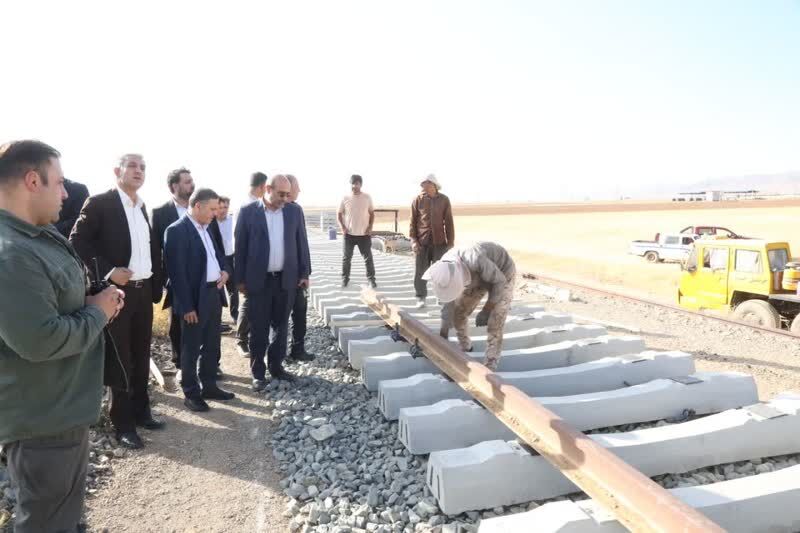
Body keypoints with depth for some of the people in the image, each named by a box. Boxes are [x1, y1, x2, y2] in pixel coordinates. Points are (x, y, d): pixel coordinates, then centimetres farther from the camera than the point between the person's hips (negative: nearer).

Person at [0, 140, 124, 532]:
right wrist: (98, 312, -16)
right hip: (43, 419, -10)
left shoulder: (41, 236, 7)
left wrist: (95, 300, 0)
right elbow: (42, 340, -31)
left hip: (61, 408, 10)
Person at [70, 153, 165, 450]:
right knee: (120, 358, 2)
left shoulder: (144, 208, 12)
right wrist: (107, 271, -19)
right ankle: (123, 423, 14)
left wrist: (156, 286, 9)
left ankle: (141, 411, 28)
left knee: (141, 356, 14)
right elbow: (77, 242, -11)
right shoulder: (99, 203, -8)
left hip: (144, 290, 6)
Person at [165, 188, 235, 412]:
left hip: (214, 293, 9)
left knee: (212, 346, 18)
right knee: (191, 349, 6)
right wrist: (187, 305, -19)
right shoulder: (177, 230, -15)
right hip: (195, 298, -8)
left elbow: (217, 253, 24)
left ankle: (209, 386, 31)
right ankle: (191, 393, 19)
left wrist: (225, 270, 2)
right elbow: (177, 272, -18)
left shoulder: (205, 228, 12)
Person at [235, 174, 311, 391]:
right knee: (258, 329, 5)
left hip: (287, 279, 3)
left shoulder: (294, 211, 3)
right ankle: (258, 372, 17)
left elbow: (301, 243, 7)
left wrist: (304, 273, 5)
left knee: (281, 326, 13)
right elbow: (240, 247, -2)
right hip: (259, 279, -3)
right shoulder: (248, 212, -5)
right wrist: (240, 279, -2)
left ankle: (276, 366, 28)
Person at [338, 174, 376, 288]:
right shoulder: (345, 198, -2)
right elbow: (339, 214, 6)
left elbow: (372, 213, 7)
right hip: (349, 234, 0)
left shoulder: (367, 197, -1)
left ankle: (371, 279, 13)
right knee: (346, 258, 8)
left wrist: (370, 227, -4)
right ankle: (345, 278, 21)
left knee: (368, 258, 3)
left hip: (364, 234, 0)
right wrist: (342, 227, -6)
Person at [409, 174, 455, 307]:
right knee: (420, 271, 2)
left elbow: (448, 222, 4)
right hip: (422, 242, 0)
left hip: (439, 242, 0)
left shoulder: (444, 200, 2)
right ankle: (421, 297, 14)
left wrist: (450, 242, 1)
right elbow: (413, 222, 1)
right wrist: (413, 240, -7)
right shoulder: (418, 200, 0)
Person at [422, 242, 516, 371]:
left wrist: (486, 311, -26)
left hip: (503, 275, -6)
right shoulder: (444, 269, -23)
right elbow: (448, 303, -11)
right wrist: (442, 339, -8)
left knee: (494, 325, -13)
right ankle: (465, 348, 30)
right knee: (458, 314, 5)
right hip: (481, 276, 6)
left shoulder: (476, 261, -45)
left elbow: (499, 281, -28)